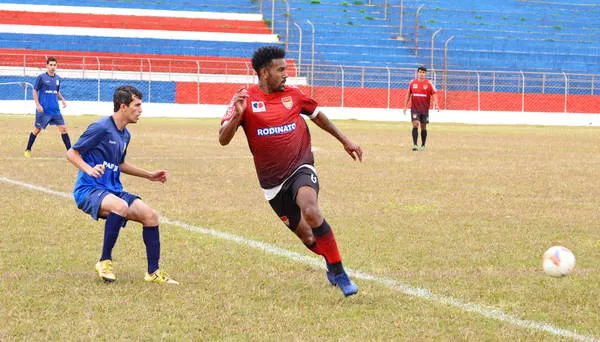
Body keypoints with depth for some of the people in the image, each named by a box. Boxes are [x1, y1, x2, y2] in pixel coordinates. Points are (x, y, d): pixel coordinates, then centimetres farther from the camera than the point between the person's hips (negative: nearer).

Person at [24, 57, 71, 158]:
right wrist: (37, 105, -13)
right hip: (43, 110, -4)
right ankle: (28, 150, 20)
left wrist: (62, 99, 4)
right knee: (37, 130, 4)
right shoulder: (41, 77, -6)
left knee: (63, 128, -4)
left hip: (55, 110, 4)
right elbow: (35, 91, -3)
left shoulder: (58, 78, 9)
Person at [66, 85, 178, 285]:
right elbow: (72, 153, -10)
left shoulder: (125, 135, 14)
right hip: (89, 189, -8)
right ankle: (105, 261, -21)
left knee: (150, 216, -7)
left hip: (113, 190, 8)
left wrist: (149, 175, 28)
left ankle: (153, 272, 5)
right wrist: (89, 169, -28)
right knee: (121, 207, -38)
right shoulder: (101, 128, -12)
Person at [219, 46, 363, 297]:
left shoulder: (293, 94, 4)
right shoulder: (245, 99, -5)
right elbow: (223, 140, -11)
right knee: (306, 236, 6)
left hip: (301, 167, 0)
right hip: (272, 180, 0)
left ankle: (338, 273, -21)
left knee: (311, 212, -30)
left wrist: (344, 140, 26)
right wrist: (237, 116, -30)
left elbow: (317, 115, 23)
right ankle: (332, 266, 36)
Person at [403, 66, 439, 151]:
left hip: (425, 109, 0)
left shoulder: (429, 84, 0)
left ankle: (423, 145, 20)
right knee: (415, 125, -14)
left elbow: (434, 94, -4)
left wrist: (436, 105, -18)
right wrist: (405, 106, 11)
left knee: (423, 127, 8)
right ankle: (415, 145, -16)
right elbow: (408, 94, 13)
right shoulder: (412, 83, 5)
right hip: (414, 108, 0)